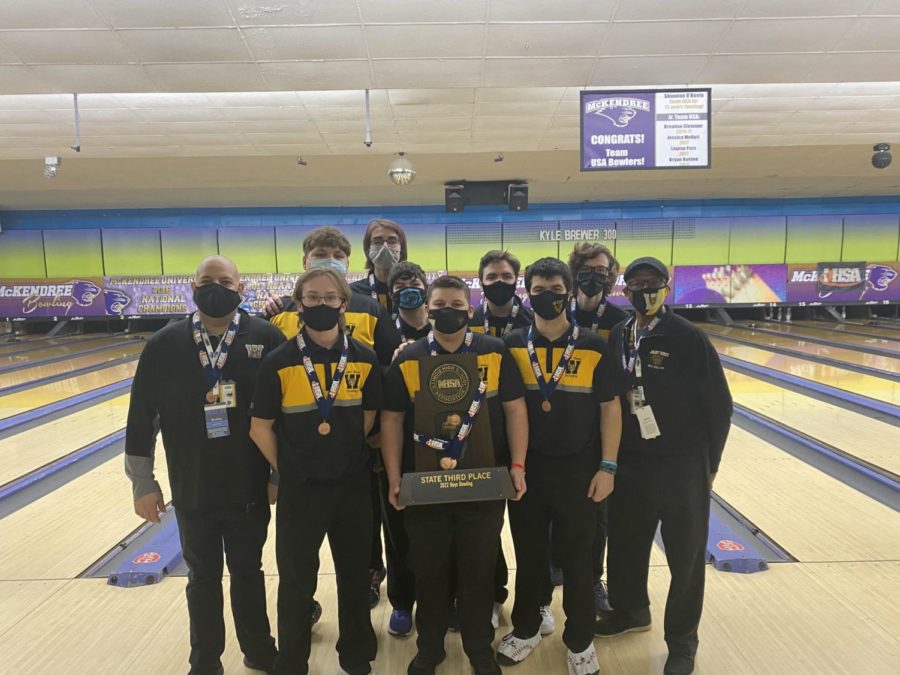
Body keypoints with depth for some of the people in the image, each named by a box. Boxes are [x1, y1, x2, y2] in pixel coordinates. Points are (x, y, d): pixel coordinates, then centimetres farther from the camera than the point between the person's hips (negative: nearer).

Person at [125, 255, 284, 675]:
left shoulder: (267, 339, -9)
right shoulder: (164, 346, -5)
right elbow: (142, 419, 0)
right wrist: (142, 483, 2)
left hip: (249, 489, -1)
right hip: (192, 492, 1)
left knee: (248, 572, 18)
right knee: (203, 578, 18)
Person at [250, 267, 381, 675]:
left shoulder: (365, 359, -6)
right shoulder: (279, 362, -13)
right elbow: (260, 428, -4)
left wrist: (345, 456, 7)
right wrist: (288, 469, 2)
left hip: (353, 484, 2)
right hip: (300, 488, -2)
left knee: (355, 575, 18)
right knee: (296, 582, 11)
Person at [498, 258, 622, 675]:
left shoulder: (594, 347, -5)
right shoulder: (513, 345, -2)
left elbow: (610, 408, -2)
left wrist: (607, 467, -5)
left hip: (578, 469, -1)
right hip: (526, 468, 1)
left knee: (577, 560, 12)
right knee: (528, 556, 15)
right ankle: (526, 630, 36)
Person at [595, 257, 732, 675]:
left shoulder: (689, 338, -12)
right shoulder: (617, 338, 1)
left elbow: (719, 405, -7)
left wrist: (708, 462, -1)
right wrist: (610, 457, 6)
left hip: (681, 467, -4)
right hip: (629, 464, 4)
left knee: (685, 556, 10)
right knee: (625, 543, 19)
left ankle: (681, 641, 30)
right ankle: (630, 611, 43)